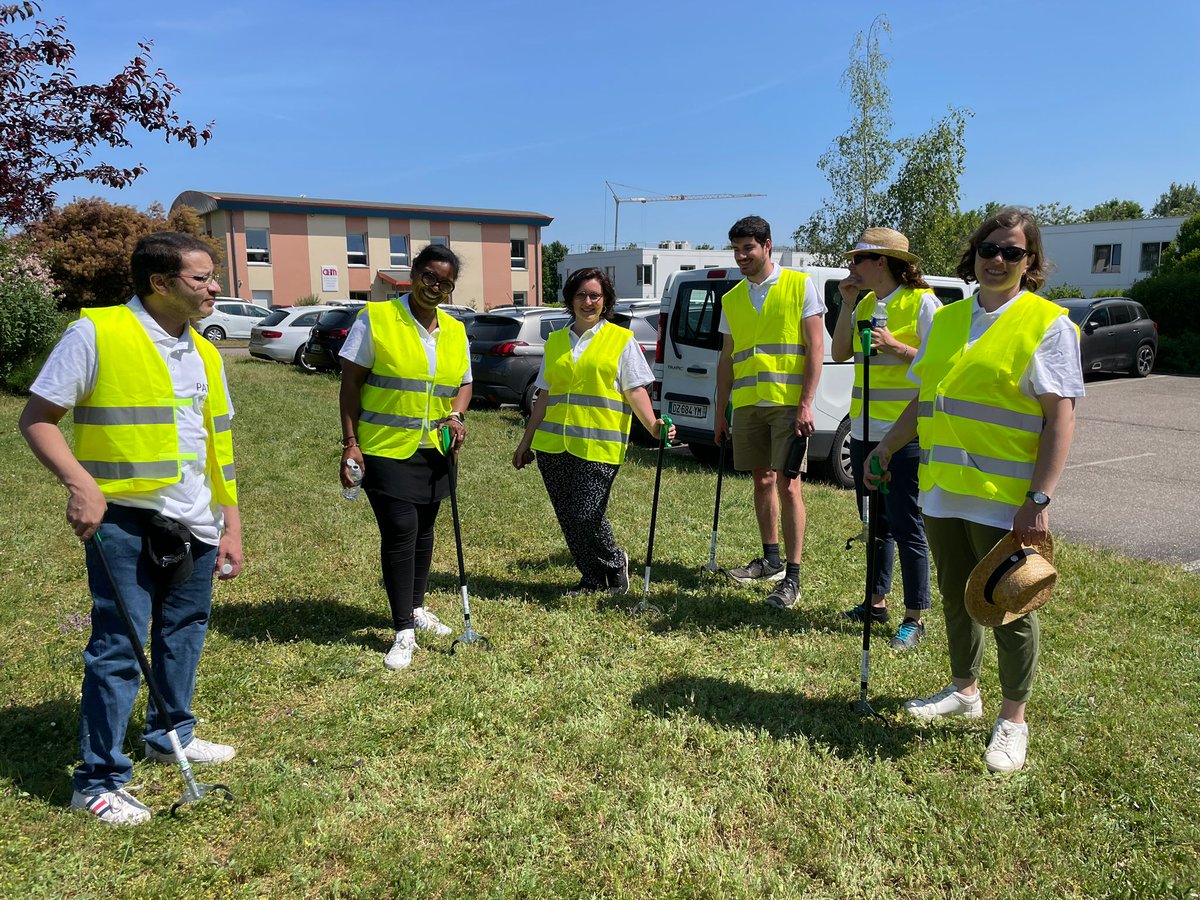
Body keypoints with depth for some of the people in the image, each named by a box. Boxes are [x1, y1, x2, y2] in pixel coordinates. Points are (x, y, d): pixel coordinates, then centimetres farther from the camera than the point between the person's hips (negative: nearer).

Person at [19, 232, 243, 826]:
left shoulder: (204, 353, 9)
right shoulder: (96, 334, -10)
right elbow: (37, 419, -8)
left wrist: (231, 525, 10)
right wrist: (80, 482, -23)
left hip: (194, 525, 7)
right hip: (124, 521, -6)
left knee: (184, 632, 17)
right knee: (118, 647, -2)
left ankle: (171, 734, 38)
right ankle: (99, 780, 14)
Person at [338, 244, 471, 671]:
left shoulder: (455, 330, 7)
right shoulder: (375, 318, -8)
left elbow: (464, 383, 16)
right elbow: (350, 383, -7)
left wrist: (456, 415, -6)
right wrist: (350, 443, -12)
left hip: (434, 451, 5)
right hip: (385, 449, -5)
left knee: (423, 531, 15)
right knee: (399, 533, -7)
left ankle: (416, 608, 33)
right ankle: (404, 631, 4)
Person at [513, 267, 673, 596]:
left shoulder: (621, 339, 4)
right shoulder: (555, 341, 16)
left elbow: (635, 390, -2)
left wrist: (652, 424, -19)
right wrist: (526, 441, 19)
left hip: (598, 445, -4)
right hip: (553, 444, 5)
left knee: (586, 514, -11)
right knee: (567, 518, 6)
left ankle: (614, 564, 17)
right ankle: (591, 579, 24)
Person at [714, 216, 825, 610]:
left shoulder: (800, 285, -1)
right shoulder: (732, 299, 13)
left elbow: (816, 347, -5)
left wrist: (806, 404, -14)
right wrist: (720, 413, 12)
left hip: (787, 402, -5)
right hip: (747, 404, 5)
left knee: (787, 485, -7)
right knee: (762, 481, 12)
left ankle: (792, 577, -2)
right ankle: (771, 560, 25)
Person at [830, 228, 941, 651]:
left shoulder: (922, 302, -9)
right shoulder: (865, 304, 12)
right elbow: (840, 353, 6)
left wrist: (895, 347, -21)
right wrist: (847, 304, 1)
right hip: (864, 430, 8)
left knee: (906, 526, -1)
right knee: (876, 521, 16)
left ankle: (915, 618, 10)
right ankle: (877, 601, 30)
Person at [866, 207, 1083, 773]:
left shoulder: (1047, 324, -7)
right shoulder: (947, 319, 11)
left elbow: (1060, 418, -12)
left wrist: (1039, 500, -19)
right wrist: (887, 447, 15)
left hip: (1005, 498, -6)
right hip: (942, 491, 6)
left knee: (1010, 609, 7)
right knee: (956, 598, 18)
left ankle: (1013, 719, 24)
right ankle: (964, 691, 37)